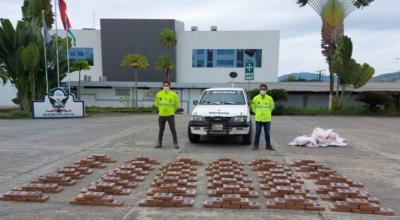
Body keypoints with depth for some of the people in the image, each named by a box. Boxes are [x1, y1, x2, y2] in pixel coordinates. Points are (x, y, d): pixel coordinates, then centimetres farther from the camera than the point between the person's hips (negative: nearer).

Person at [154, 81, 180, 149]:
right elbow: (156, 103, 16)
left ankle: (176, 143, 6)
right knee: (161, 130, 10)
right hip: (161, 115, 2)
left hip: (170, 115, -2)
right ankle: (159, 143, 19)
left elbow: (176, 104, 8)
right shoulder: (158, 94, -1)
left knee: (173, 129, -2)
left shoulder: (173, 94, -7)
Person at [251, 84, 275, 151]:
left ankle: (268, 145, 18)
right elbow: (253, 107, 13)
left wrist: (267, 113, 13)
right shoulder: (256, 98, -1)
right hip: (258, 119, 0)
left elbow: (271, 107, 15)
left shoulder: (269, 98, 0)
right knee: (257, 133, 5)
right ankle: (256, 145, 15)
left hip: (267, 119, 1)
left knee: (267, 133, 7)